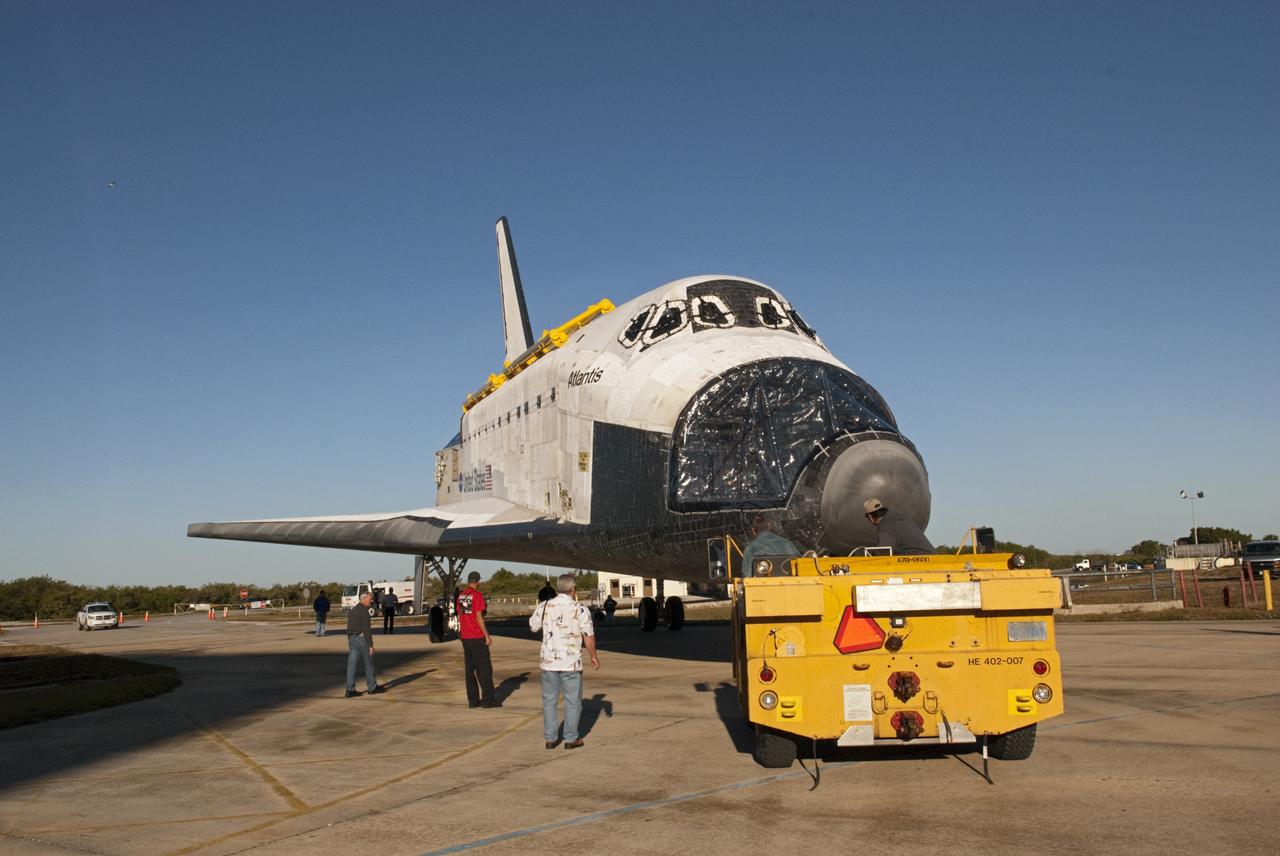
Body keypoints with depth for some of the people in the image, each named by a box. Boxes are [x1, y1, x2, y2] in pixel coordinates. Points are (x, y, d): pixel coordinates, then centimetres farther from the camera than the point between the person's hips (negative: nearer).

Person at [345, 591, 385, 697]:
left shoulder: (352, 610, 14)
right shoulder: (364, 611, -14)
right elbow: (367, 629, -18)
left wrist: (349, 643, 25)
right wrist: (371, 645, -16)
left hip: (352, 639, 8)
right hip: (362, 639, -8)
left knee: (351, 664, 2)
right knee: (369, 663, 5)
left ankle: (350, 690, -2)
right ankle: (372, 688, 15)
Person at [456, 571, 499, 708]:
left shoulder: (460, 595, 8)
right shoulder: (477, 595, -12)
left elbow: (459, 616, 13)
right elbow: (479, 617, -15)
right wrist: (487, 635, -10)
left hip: (465, 637, 7)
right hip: (478, 637, -7)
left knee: (469, 669, 9)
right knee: (484, 669, -1)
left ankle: (473, 700, 10)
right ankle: (488, 699, 0)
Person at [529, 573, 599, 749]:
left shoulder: (544, 607, 0)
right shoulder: (580, 610, -8)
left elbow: (533, 626, 15)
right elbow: (588, 637, -7)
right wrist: (593, 656, 6)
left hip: (549, 662, 3)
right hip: (571, 663, -3)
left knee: (549, 700, 12)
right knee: (572, 701, 9)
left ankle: (550, 739, 15)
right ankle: (571, 739, 12)